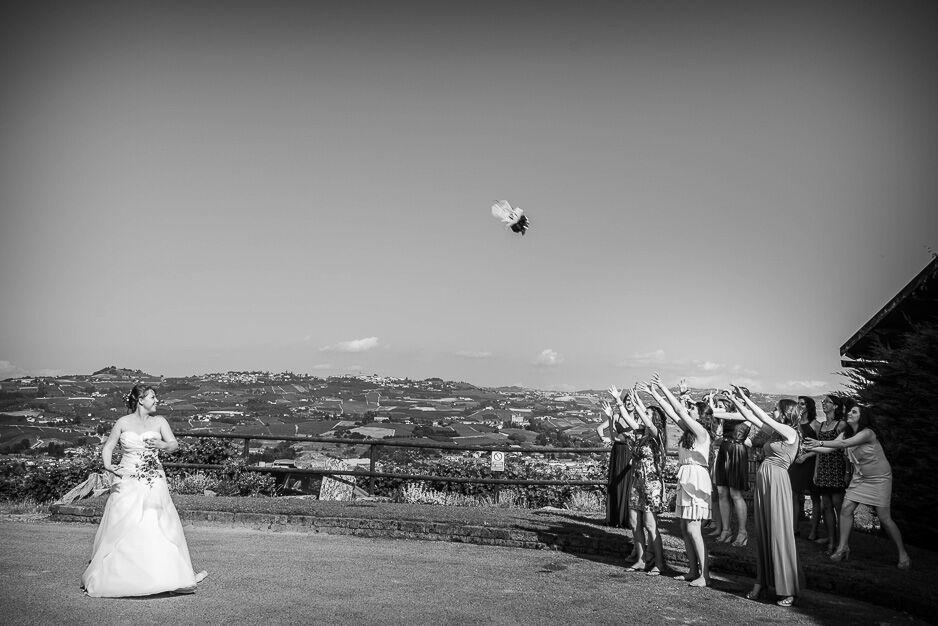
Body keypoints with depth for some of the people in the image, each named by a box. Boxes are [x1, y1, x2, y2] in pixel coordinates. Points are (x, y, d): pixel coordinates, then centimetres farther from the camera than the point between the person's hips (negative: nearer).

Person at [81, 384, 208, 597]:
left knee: (162, 527, -5)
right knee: (122, 529, -2)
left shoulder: (159, 422, 5)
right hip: (128, 482, -1)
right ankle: (106, 578, 15)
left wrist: (162, 445, -21)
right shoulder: (123, 423, 2)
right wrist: (108, 466, -13)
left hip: (154, 483, 1)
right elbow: (108, 446, 5)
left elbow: (174, 444, 1)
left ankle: (175, 578, 3)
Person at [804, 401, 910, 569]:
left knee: (884, 518, -6)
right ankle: (843, 548, 4)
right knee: (846, 509, -5)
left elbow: (844, 444, -34)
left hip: (879, 479, -7)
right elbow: (830, 449, -4)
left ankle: (903, 554, 10)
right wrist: (809, 447, -15)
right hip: (859, 478, 7)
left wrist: (820, 443, -34)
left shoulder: (868, 433, -23)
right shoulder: (846, 434, 0)